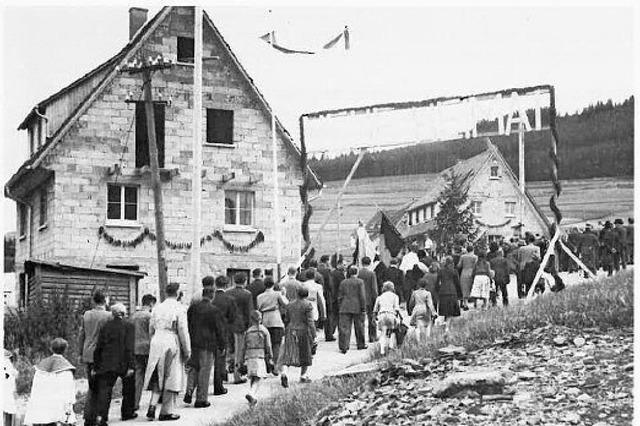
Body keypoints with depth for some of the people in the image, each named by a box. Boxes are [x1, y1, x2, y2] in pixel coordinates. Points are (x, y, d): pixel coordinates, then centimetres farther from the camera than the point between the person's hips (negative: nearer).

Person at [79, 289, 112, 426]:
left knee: (91, 387, 15)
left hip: (88, 355, 5)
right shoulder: (108, 316, -9)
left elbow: (81, 336, 11)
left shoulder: (86, 315, 5)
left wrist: (81, 353, 20)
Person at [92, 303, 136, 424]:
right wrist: (130, 366, -11)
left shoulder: (106, 325, 5)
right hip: (123, 363, -2)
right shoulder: (128, 325, -4)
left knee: (104, 390, -1)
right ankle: (127, 412, 28)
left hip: (107, 364, 2)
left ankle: (101, 415, -18)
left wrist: (95, 366, 11)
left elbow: (98, 347, 5)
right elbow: (129, 348, -12)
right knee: (129, 387, 19)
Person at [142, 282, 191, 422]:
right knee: (171, 378, 4)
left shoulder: (157, 308, 8)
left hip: (156, 344, 5)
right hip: (171, 344, -5)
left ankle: (152, 405, 0)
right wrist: (187, 350, -2)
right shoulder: (179, 309, -9)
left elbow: (151, 329, 13)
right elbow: (183, 331, -9)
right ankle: (166, 411, 8)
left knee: (157, 377, 15)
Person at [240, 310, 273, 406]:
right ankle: (251, 394, -28)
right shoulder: (264, 330, 1)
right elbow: (268, 346, -1)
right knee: (257, 378, -6)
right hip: (260, 356, -3)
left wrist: (242, 360, 13)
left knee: (252, 378, 15)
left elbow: (244, 347, 6)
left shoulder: (248, 331, 6)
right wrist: (270, 359, 5)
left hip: (249, 356, 3)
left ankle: (252, 398, 16)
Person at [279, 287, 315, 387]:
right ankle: (303, 376, 24)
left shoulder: (290, 305, 6)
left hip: (290, 331, 3)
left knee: (288, 356, -1)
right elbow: (310, 321, -14)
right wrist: (313, 335, -11)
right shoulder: (307, 305, -9)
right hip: (303, 332, -3)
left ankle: (284, 373, -24)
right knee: (305, 354, 17)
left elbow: (286, 320, 12)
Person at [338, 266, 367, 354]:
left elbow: (340, 297, 9)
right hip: (357, 307, -2)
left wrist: (341, 306, 17)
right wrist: (363, 308, -3)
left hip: (345, 308, 2)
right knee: (359, 326, 13)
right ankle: (361, 344, 26)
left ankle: (343, 347, -10)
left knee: (344, 327, -1)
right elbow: (362, 296, -8)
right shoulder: (360, 282, -4)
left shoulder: (343, 282, 7)